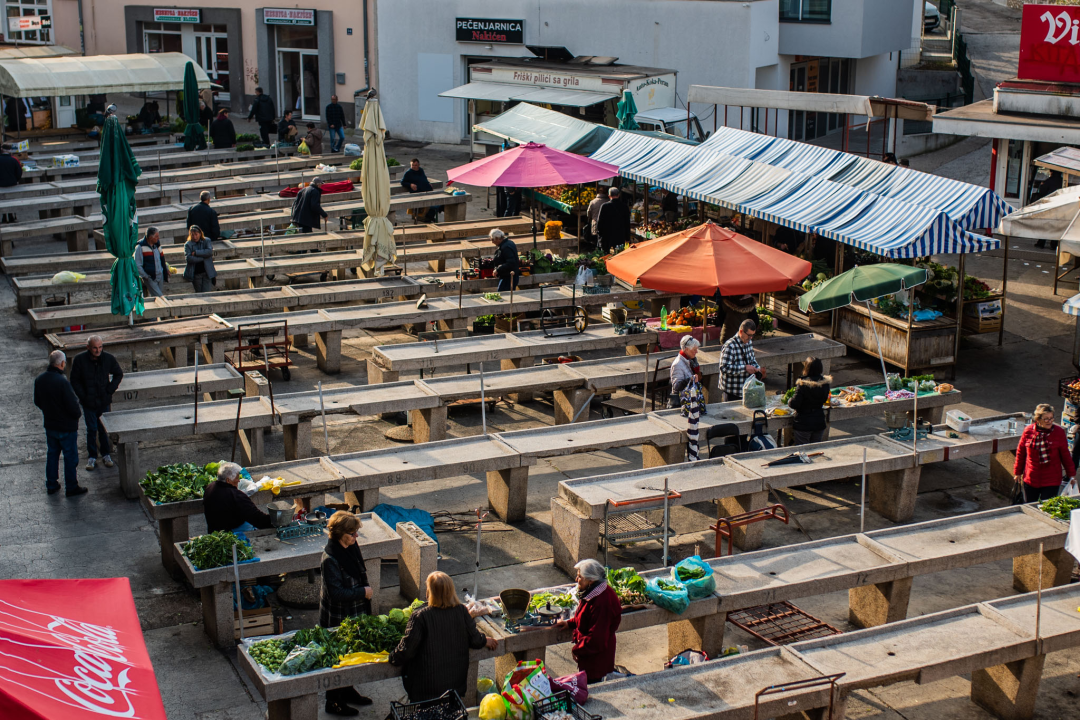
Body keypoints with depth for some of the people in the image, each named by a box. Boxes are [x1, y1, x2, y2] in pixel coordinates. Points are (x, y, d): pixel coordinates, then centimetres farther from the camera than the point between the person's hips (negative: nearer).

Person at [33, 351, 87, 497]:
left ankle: (51, 485, 31)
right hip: (67, 427, -7)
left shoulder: (39, 380, -5)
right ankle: (71, 488, 18)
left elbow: (37, 401, 9)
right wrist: (78, 414, -3)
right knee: (70, 457, 8)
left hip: (50, 425, 7)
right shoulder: (62, 382, -28)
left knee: (52, 455, 21)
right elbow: (73, 407, -25)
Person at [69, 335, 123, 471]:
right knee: (91, 429, 4)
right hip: (88, 402, -1)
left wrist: (110, 390, -3)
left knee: (104, 429, 8)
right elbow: (75, 380, -2)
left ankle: (106, 454, 23)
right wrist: (83, 396, -9)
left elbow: (118, 374, 7)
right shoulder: (79, 360, -11)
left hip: (104, 400, 1)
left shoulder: (108, 358, -8)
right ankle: (92, 457, 16)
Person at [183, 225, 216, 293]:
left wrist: (196, 253, -15)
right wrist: (203, 257, -13)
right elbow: (188, 258, -15)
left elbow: (210, 251, -15)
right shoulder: (188, 244, 0)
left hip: (207, 272, 0)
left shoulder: (206, 241, 4)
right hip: (195, 274, 0)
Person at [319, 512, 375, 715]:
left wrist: (365, 590, 9)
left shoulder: (351, 547, -2)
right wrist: (363, 592, -19)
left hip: (355, 613, 8)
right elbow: (337, 593, -27)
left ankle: (347, 691, 39)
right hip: (337, 618, -8)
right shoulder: (330, 558, -27)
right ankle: (333, 702, 19)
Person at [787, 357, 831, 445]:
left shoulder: (802, 384, -20)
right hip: (819, 423, 5)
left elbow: (794, 404, -21)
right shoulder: (825, 383, -5)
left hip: (803, 424, -5)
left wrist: (789, 401, -1)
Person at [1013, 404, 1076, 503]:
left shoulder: (1059, 432, -7)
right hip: (1031, 479, 1)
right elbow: (1020, 452, 8)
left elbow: (1065, 454, 3)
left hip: (1052, 480, -1)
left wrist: (1071, 474, 8)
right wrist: (1018, 472, 13)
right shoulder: (1028, 431, -5)